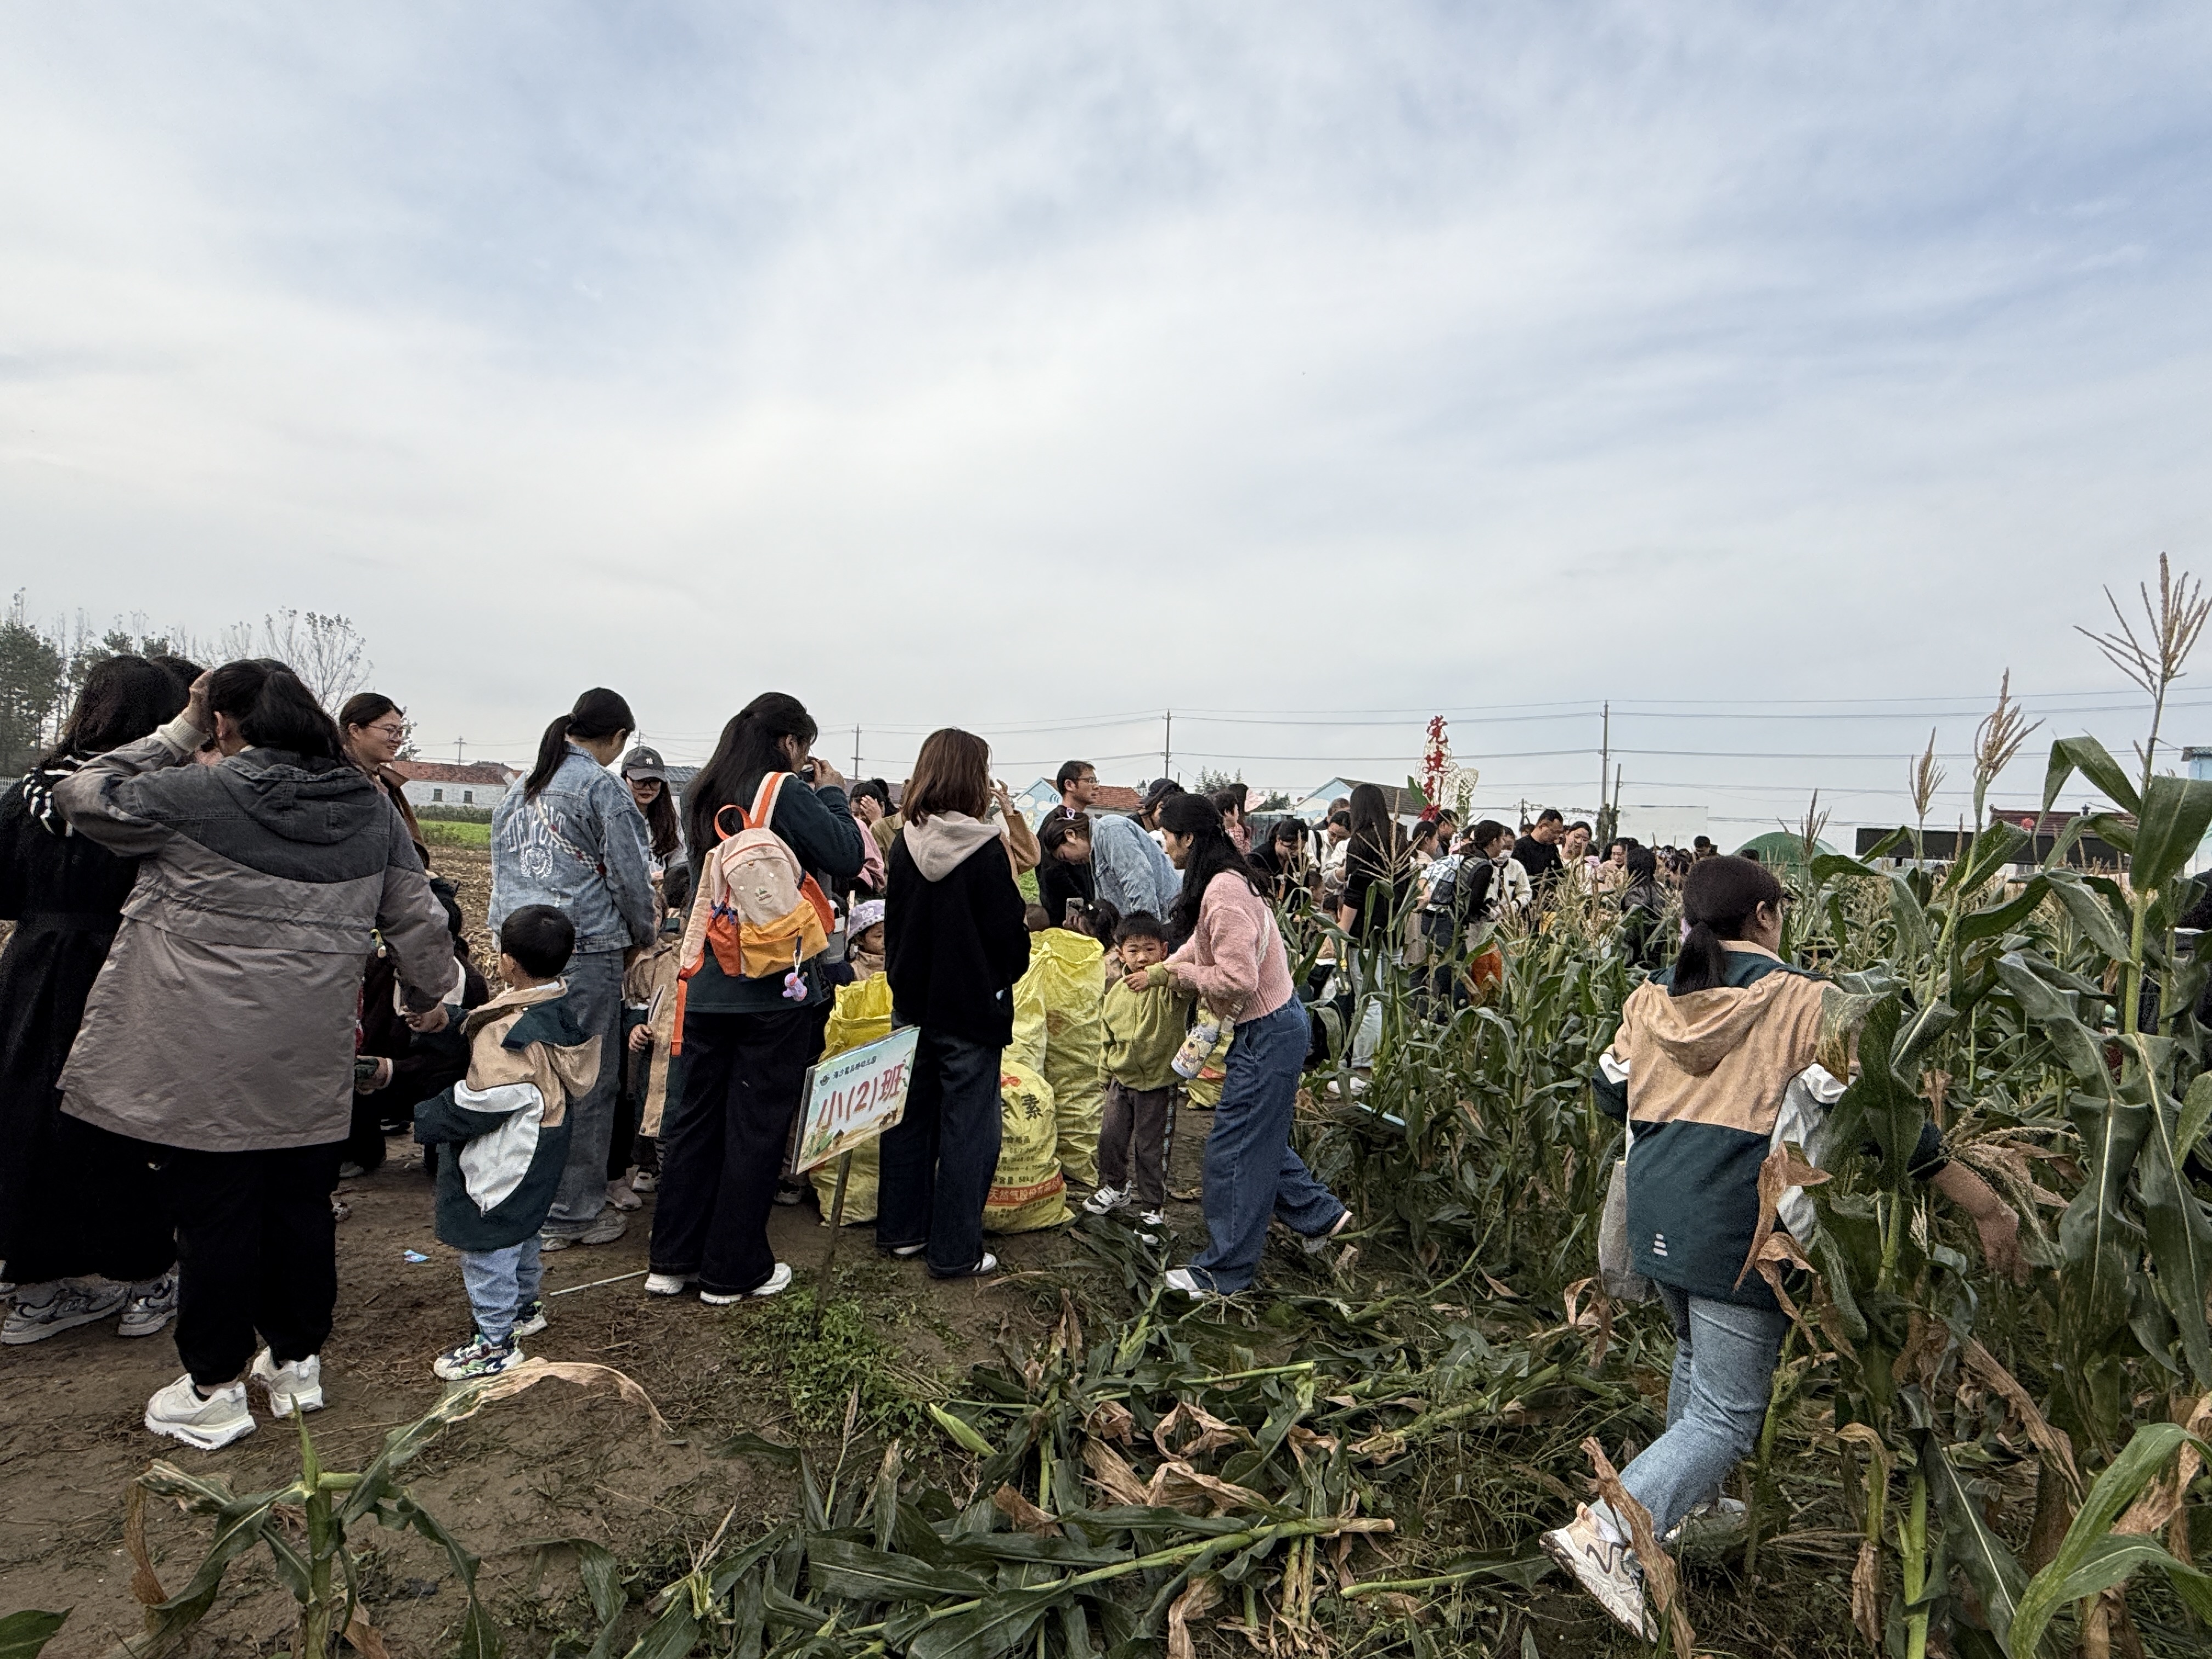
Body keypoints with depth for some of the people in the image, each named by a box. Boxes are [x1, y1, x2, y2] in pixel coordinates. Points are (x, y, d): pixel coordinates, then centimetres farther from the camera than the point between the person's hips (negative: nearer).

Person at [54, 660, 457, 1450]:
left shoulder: (197, 796, -12)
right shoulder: (372, 808, 1)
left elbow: (81, 794, 5)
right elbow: (417, 918, 7)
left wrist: (177, 734, 9)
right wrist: (431, 993, 22)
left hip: (205, 1061, -4)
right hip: (311, 1060, 4)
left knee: (215, 1215, 8)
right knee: (302, 1207, 16)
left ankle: (213, 1390, 21)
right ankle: (297, 1361, 31)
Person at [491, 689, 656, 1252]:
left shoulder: (519, 789, 14)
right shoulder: (602, 788, -9)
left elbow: (503, 868, 20)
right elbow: (629, 874, -9)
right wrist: (645, 931, 7)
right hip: (585, 949, -7)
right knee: (588, 1078, 2)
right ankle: (574, 1211, 11)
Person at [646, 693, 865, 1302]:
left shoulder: (706, 795, 10)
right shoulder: (786, 791, -11)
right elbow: (846, 858, -12)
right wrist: (833, 794, 4)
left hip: (708, 986, 7)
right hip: (776, 990, -6)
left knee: (696, 1116, 14)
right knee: (756, 1126, 4)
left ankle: (672, 1261, 24)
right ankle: (734, 1271, 14)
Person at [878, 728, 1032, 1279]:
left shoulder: (904, 844, -1)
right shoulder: (985, 850, -18)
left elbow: (895, 923, 8)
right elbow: (1009, 932, -13)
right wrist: (1009, 974, 7)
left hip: (913, 1002, 6)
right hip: (971, 1007, -6)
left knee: (910, 1114, 17)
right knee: (968, 1128, 4)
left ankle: (901, 1228, 30)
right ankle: (954, 1251, 11)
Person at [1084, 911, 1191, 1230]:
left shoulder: (1169, 989, -16)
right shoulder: (1115, 992, 0)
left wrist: (1156, 975, -52)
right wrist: (1105, 1071, 17)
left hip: (1158, 1084, -5)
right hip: (1121, 1081, 5)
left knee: (1151, 1149, 6)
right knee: (1110, 1138, 15)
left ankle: (1154, 1207, 25)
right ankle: (1115, 1189, 41)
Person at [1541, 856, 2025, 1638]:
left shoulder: (1650, 999, 5)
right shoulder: (1801, 1000, -9)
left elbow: (1611, 1094, 13)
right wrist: (1986, 1207, -4)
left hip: (1655, 1215, 6)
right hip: (1738, 1230, -6)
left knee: (1697, 1356, 30)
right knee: (1728, 1414, 3)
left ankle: (1691, 1503, 45)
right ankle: (1605, 1529, -10)